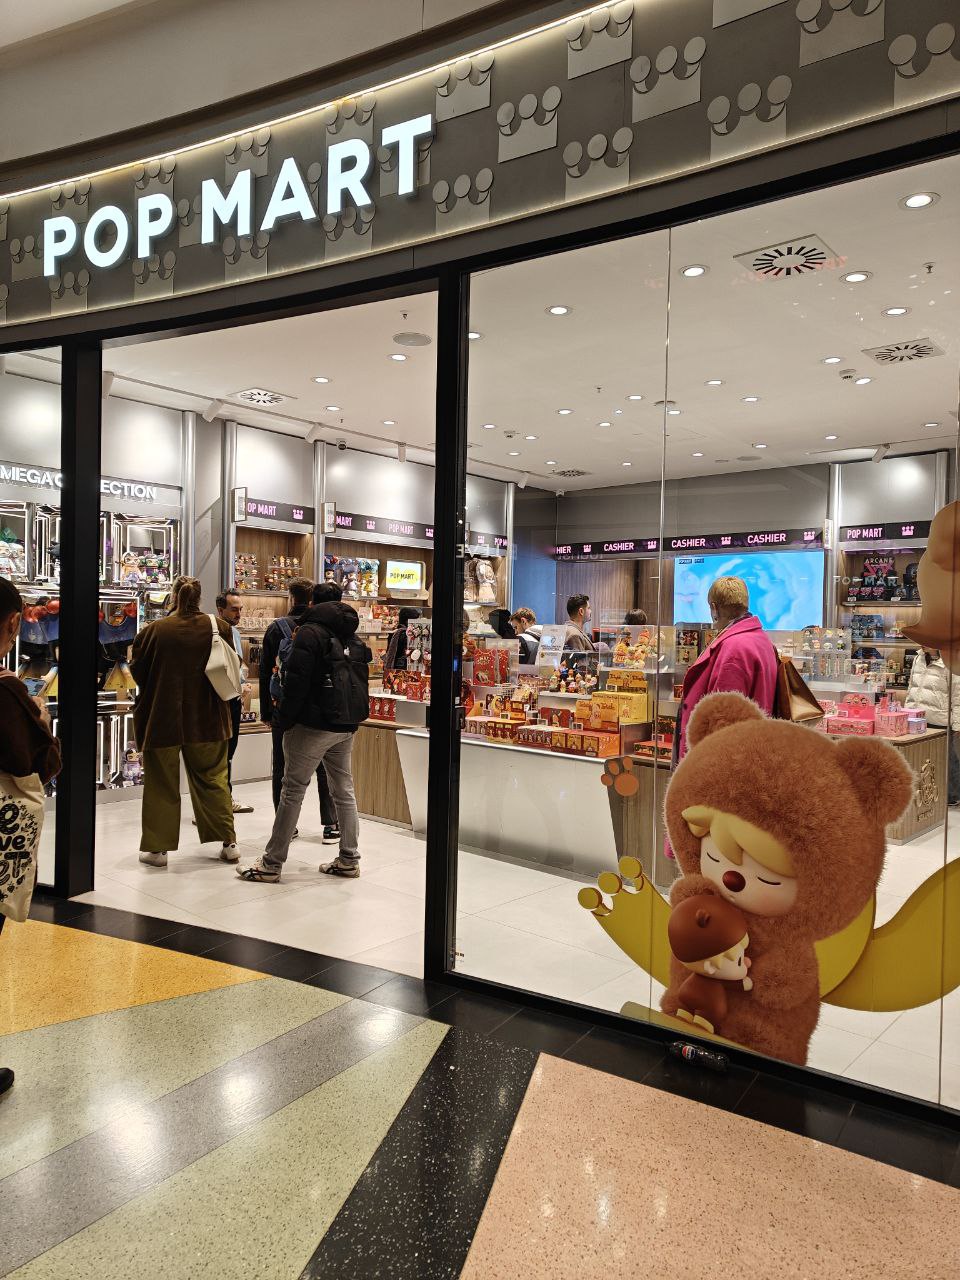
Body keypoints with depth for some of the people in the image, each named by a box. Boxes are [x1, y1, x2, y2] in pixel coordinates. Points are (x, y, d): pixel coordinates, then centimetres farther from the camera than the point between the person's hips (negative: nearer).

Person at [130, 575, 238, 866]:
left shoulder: (154, 630, -11)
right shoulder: (218, 627, -5)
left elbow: (137, 670, 0)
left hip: (162, 719, -2)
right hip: (207, 719, 2)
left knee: (161, 784, 10)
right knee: (213, 780, 14)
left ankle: (157, 847, 15)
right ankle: (228, 842, 17)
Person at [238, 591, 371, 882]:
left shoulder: (310, 634, -11)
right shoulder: (354, 640, 13)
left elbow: (296, 683, -17)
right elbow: (361, 682, 16)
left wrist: (283, 719, -9)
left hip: (313, 725, -7)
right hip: (346, 727, 7)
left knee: (292, 791, -1)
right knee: (344, 791, 13)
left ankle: (271, 864, 4)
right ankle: (349, 859, 18)